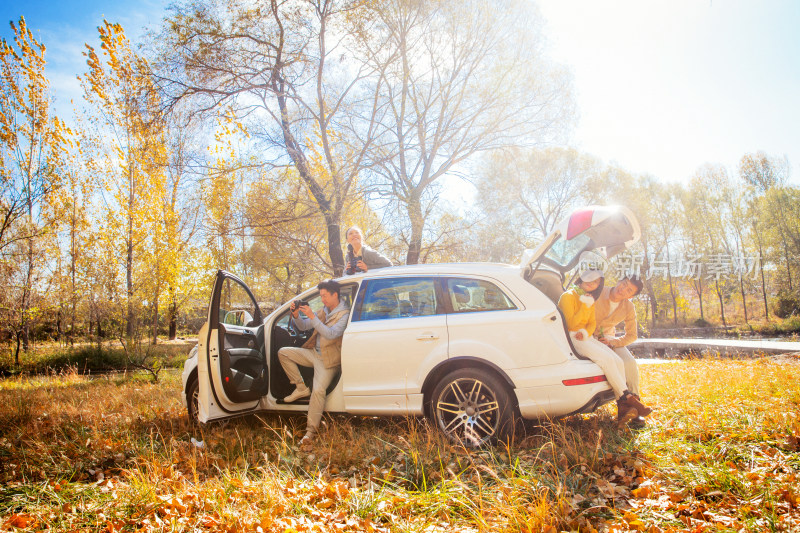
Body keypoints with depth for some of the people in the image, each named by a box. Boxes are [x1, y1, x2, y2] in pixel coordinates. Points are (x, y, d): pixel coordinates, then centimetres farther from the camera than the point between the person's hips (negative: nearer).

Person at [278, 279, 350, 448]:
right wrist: (296, 315, -9)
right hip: (314, 353, 8)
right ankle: (302, 388, 2)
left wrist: (312, 317, -33)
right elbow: (303, 327, 12)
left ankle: (311, 431, -16)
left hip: (328, 360, -8)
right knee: (283, 352, -2)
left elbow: (331, 334, -28)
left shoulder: (344, 314, -13)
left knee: (318, 390, -25)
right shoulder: (324, 310, 10)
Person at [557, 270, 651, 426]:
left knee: (618, 361, -13)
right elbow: (571, 324, -14)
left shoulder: (590, 299, 18)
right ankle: (628, 398, -17)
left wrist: (585, 333, -10)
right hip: (571, 338, -8)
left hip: (586, 337, 8)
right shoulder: (568, 296, -8)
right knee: (607, 359, -26)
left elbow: (592, 323, 13)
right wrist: (585, 306, -17)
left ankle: (623, 408, -17)